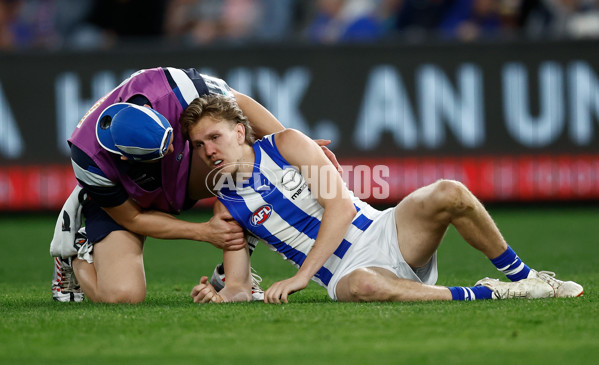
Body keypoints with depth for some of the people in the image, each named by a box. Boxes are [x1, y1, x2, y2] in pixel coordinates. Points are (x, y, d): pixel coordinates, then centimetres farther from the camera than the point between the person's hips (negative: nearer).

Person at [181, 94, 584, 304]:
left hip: (381, 232, 1)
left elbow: (341, 205, -10)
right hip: (345, 272, -1)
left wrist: (302, 275, -19)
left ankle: (524, 277, -9)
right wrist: (218, 296, -19)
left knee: (449, 194, -29)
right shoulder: (228, 207, 6)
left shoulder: (286, 145, 0)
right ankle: (485, 294, -25)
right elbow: (239, 288, 8)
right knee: (363, 286, -41)